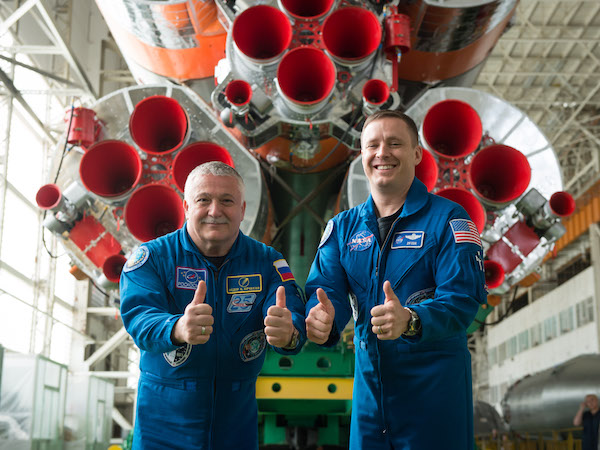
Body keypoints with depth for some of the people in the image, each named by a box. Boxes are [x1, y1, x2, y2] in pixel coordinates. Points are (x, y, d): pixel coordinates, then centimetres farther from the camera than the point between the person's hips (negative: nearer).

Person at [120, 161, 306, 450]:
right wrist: (178, 329, -47)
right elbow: (137, 316, -24)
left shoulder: (266, 261, -2)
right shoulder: (153, 256, -8)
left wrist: (288, 333, -43)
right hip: (165, 419, -2)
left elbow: (293, 315, -17)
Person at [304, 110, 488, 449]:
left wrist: (411, 320, -36)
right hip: (369, 385, 4)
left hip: (435, 387, -4)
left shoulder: (448, 219, -6)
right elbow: (326, 288, -2)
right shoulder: (343, 226, 9)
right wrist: (323, 319, -26)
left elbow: (464, 297, -17)